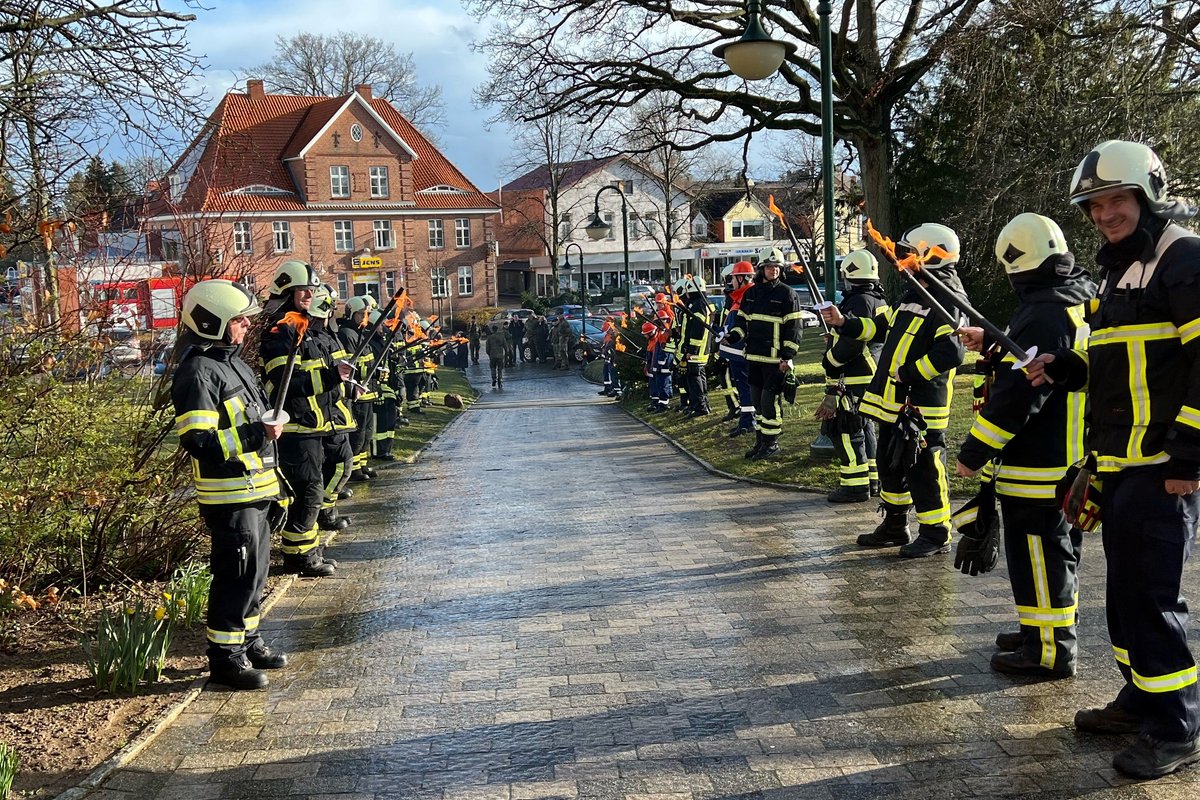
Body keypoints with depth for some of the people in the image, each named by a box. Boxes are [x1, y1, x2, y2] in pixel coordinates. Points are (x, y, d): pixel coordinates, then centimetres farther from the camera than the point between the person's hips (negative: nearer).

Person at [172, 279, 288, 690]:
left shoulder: (233, 363, 15)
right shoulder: (199, 372, -16)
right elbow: (197, 441, -24)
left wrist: (274, 487, 17)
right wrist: (255, 435, -24)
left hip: (255, 491, 10)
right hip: (229, 497, -10)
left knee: (255, 571, 17)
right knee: (238, 575, -4)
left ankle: (248, 641, 30)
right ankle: (225, 656, 6)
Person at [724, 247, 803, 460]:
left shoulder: (787, 294, -5)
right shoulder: (750, 294, 12)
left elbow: (793, 328, -7)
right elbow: (742, 322, 18)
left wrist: (788, 357, -13)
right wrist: (731, 337, -2)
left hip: (775, 359, -6)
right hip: (754, 356, 6)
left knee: (770, 400, -5)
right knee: (757, 400, 12)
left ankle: (772, 442, 6)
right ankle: (760, 441, 22)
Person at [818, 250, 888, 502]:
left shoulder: (860, 301, -17)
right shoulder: (879, 301, 16)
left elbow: (851, 341, -24)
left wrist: (829, 361, -11)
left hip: (855, 378, -11)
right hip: (872, 375, 11)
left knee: (846, 430, -6)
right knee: (864, 427, 17)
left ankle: (856, 486, -5)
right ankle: (872, 480, 23)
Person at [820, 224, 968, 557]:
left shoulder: (949, 303, -16)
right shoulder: (912, 296, 15)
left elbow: (950, 353, -26)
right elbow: (880, 326, 24)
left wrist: (907, 373, -22)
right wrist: (843, 323, 14)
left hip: (922, 408, -10)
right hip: (893, 404, 10)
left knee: (924, 472, -2)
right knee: (891, 467, 18)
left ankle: (936, 536, 10)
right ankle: (894, 527, 32)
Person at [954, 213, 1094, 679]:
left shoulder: (1043, 315, -22)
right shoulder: (1079, 303, 10)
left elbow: (1018, 393, -25)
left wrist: (974, 453, -19)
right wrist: (992, 345, 25)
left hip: (1039, 464, -10)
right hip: (1070, 455, 10)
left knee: (1038, 552, -2)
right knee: (1057, 547, 20)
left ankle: (1049, 651, 6)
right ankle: (1049, 631, 33)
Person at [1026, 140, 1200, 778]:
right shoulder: (1120, 270, 18)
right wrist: (1065, 369, 9)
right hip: (1121, 465, 9)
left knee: (1148, 596, -6)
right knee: (1126, 589, 17)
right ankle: (1140, 700, 31)